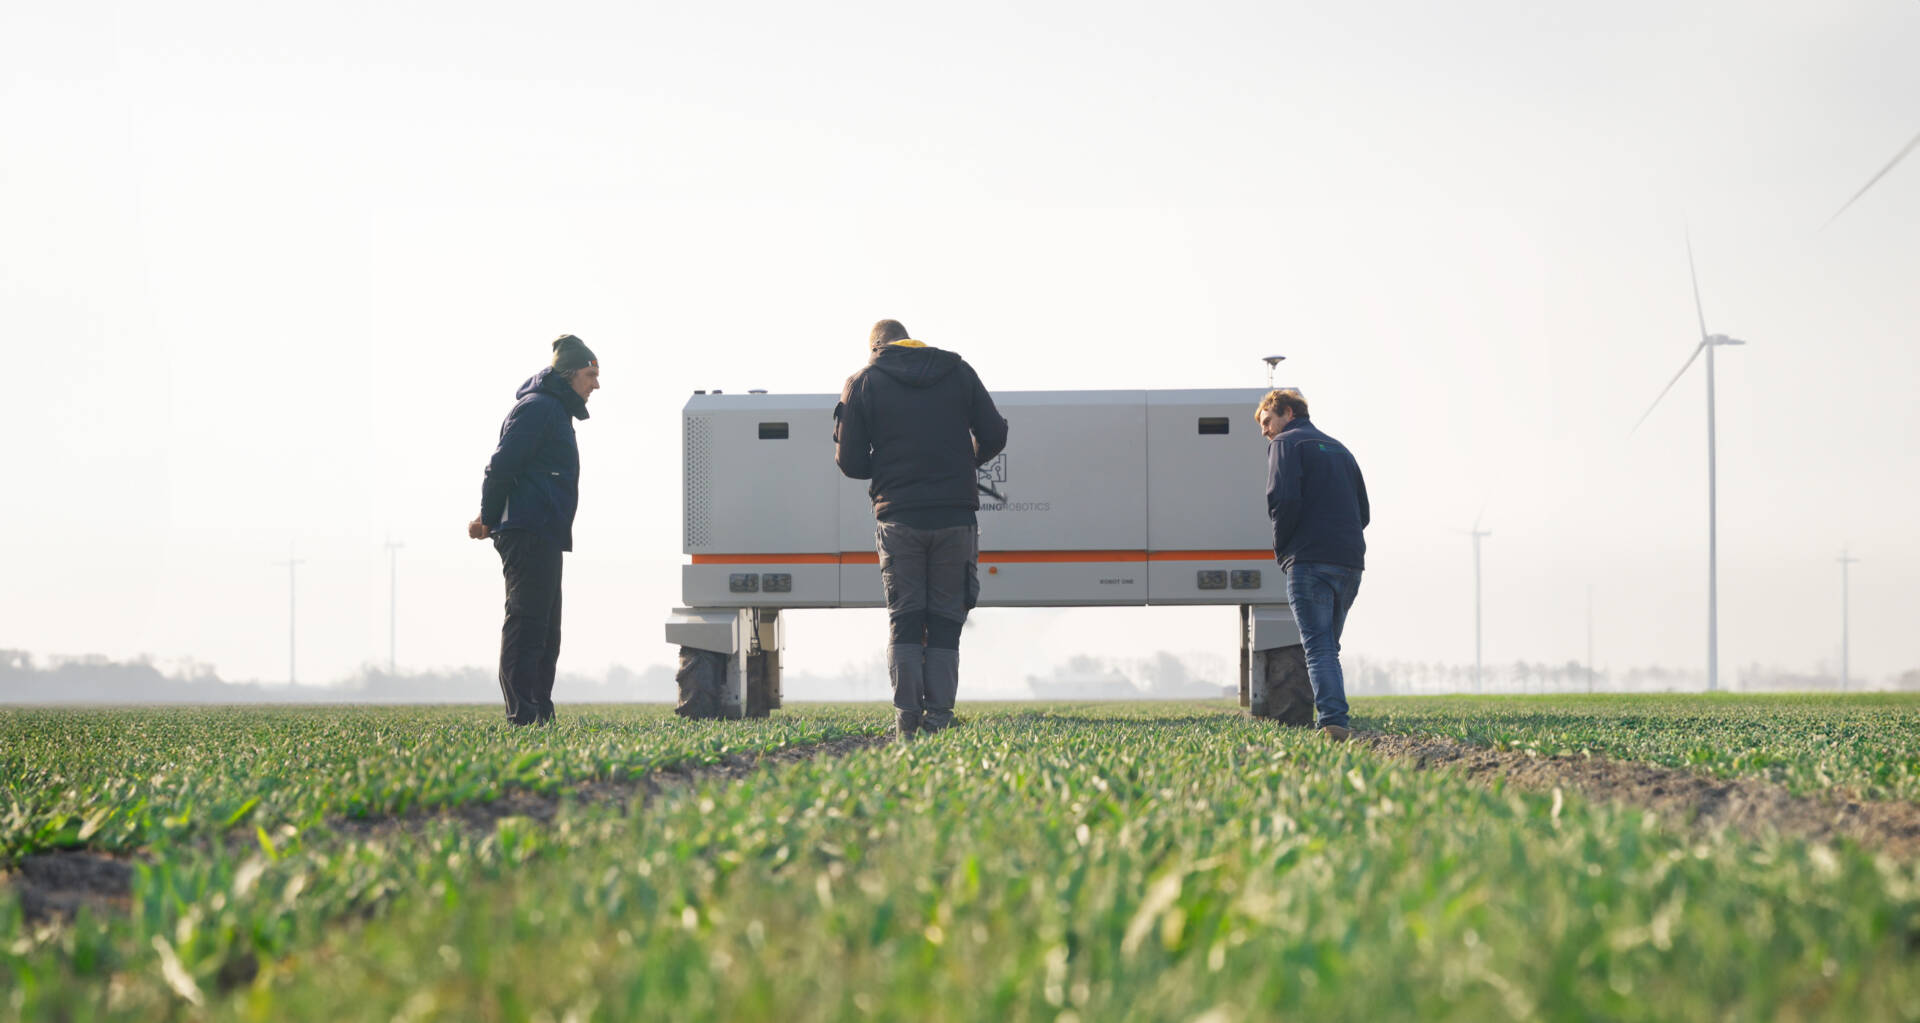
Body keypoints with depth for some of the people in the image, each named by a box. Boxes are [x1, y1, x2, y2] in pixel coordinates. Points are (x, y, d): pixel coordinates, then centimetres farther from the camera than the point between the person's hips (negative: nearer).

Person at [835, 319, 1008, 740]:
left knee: (904, 623, 6)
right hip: (955, 515, 1)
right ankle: (939, 718, -2)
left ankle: (907, 718, -5)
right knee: (945, 623, 5)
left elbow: (850, 461, 1)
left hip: (898, 518, -1)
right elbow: (993, 437, 7)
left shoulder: (864, 382, 5)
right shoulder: (958, 371, 9)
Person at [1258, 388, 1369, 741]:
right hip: (1350, 561, 7)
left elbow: (1284, 499, -13)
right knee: (1328, 647, 15)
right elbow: (1363, 511, 23)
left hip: (1309, 561, -7)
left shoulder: (1287, 443, 2)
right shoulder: (1339, 449, 26)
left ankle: (1333, 721, -22)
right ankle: (1333, 721, 10)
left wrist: (1281, 547, -1)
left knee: (1319, 647, -10)